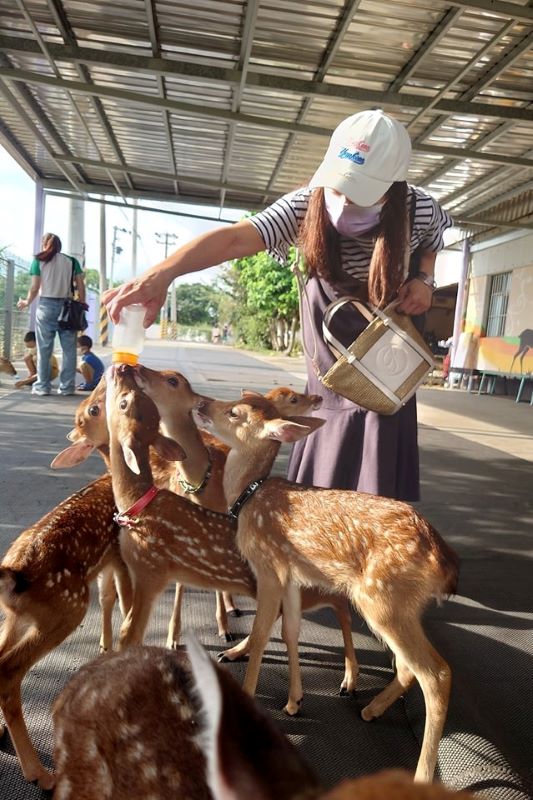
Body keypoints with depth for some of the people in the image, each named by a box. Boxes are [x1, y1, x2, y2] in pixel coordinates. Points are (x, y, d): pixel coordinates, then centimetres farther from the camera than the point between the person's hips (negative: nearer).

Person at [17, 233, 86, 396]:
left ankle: (42, 386, 6)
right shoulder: (72, 261, 9)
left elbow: (35, 288, 0)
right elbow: (81, 287, 3)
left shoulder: (39, 261, 4)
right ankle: (67, 386, 5)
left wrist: (27, 302, 16)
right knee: (69, 348, 4)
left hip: (46, 306, -1)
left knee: (44, 348, 4)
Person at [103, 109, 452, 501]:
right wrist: (161, 274, -58)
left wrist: (424, 280, -16)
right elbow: (235, 238, -42)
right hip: (330, 366, 0)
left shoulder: (420, 210, -20)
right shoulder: (306, 206, -25)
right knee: (316, 487, 11)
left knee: (377, 492, 3)